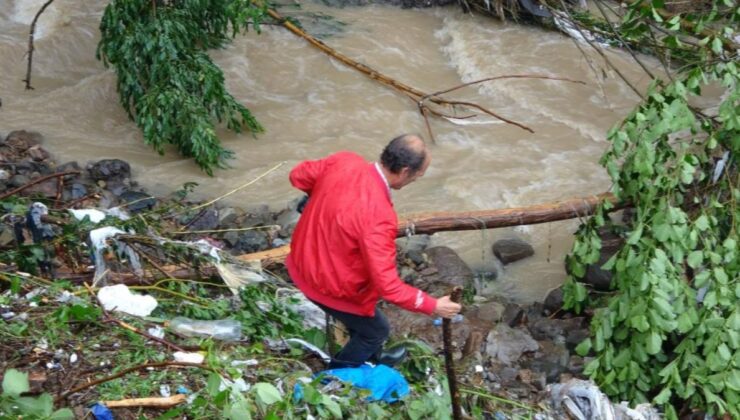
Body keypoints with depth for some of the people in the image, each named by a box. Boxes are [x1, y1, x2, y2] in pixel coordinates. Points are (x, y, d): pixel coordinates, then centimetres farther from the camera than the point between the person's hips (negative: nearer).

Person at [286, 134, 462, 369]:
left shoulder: (344, 161, -16)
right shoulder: (378, 217, -37)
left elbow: (298, 176, 3)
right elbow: (388, 286, -32)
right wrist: (433, 307, -20)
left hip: (303, 262, 8)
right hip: (329, 285, -7)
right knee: (376, 331, 22)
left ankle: (371, 358, 57)